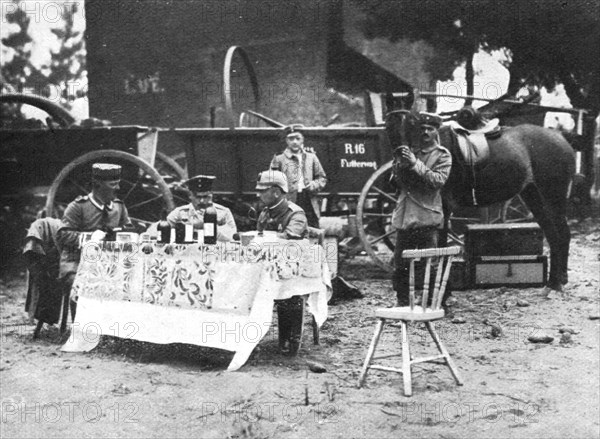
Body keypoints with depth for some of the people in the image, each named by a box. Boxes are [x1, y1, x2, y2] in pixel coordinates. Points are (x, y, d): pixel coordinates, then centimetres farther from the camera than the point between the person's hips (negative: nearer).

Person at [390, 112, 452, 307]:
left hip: (427, 217, -4)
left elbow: (438, 181, -13)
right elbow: (396, 182, 12)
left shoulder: (442, 155, 2)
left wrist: (415, 164, -19)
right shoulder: (410, 151, 15)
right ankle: (402, 303, 16)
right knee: (400, 266, 6)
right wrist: (400, 165, -8)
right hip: (404, 216, 4)